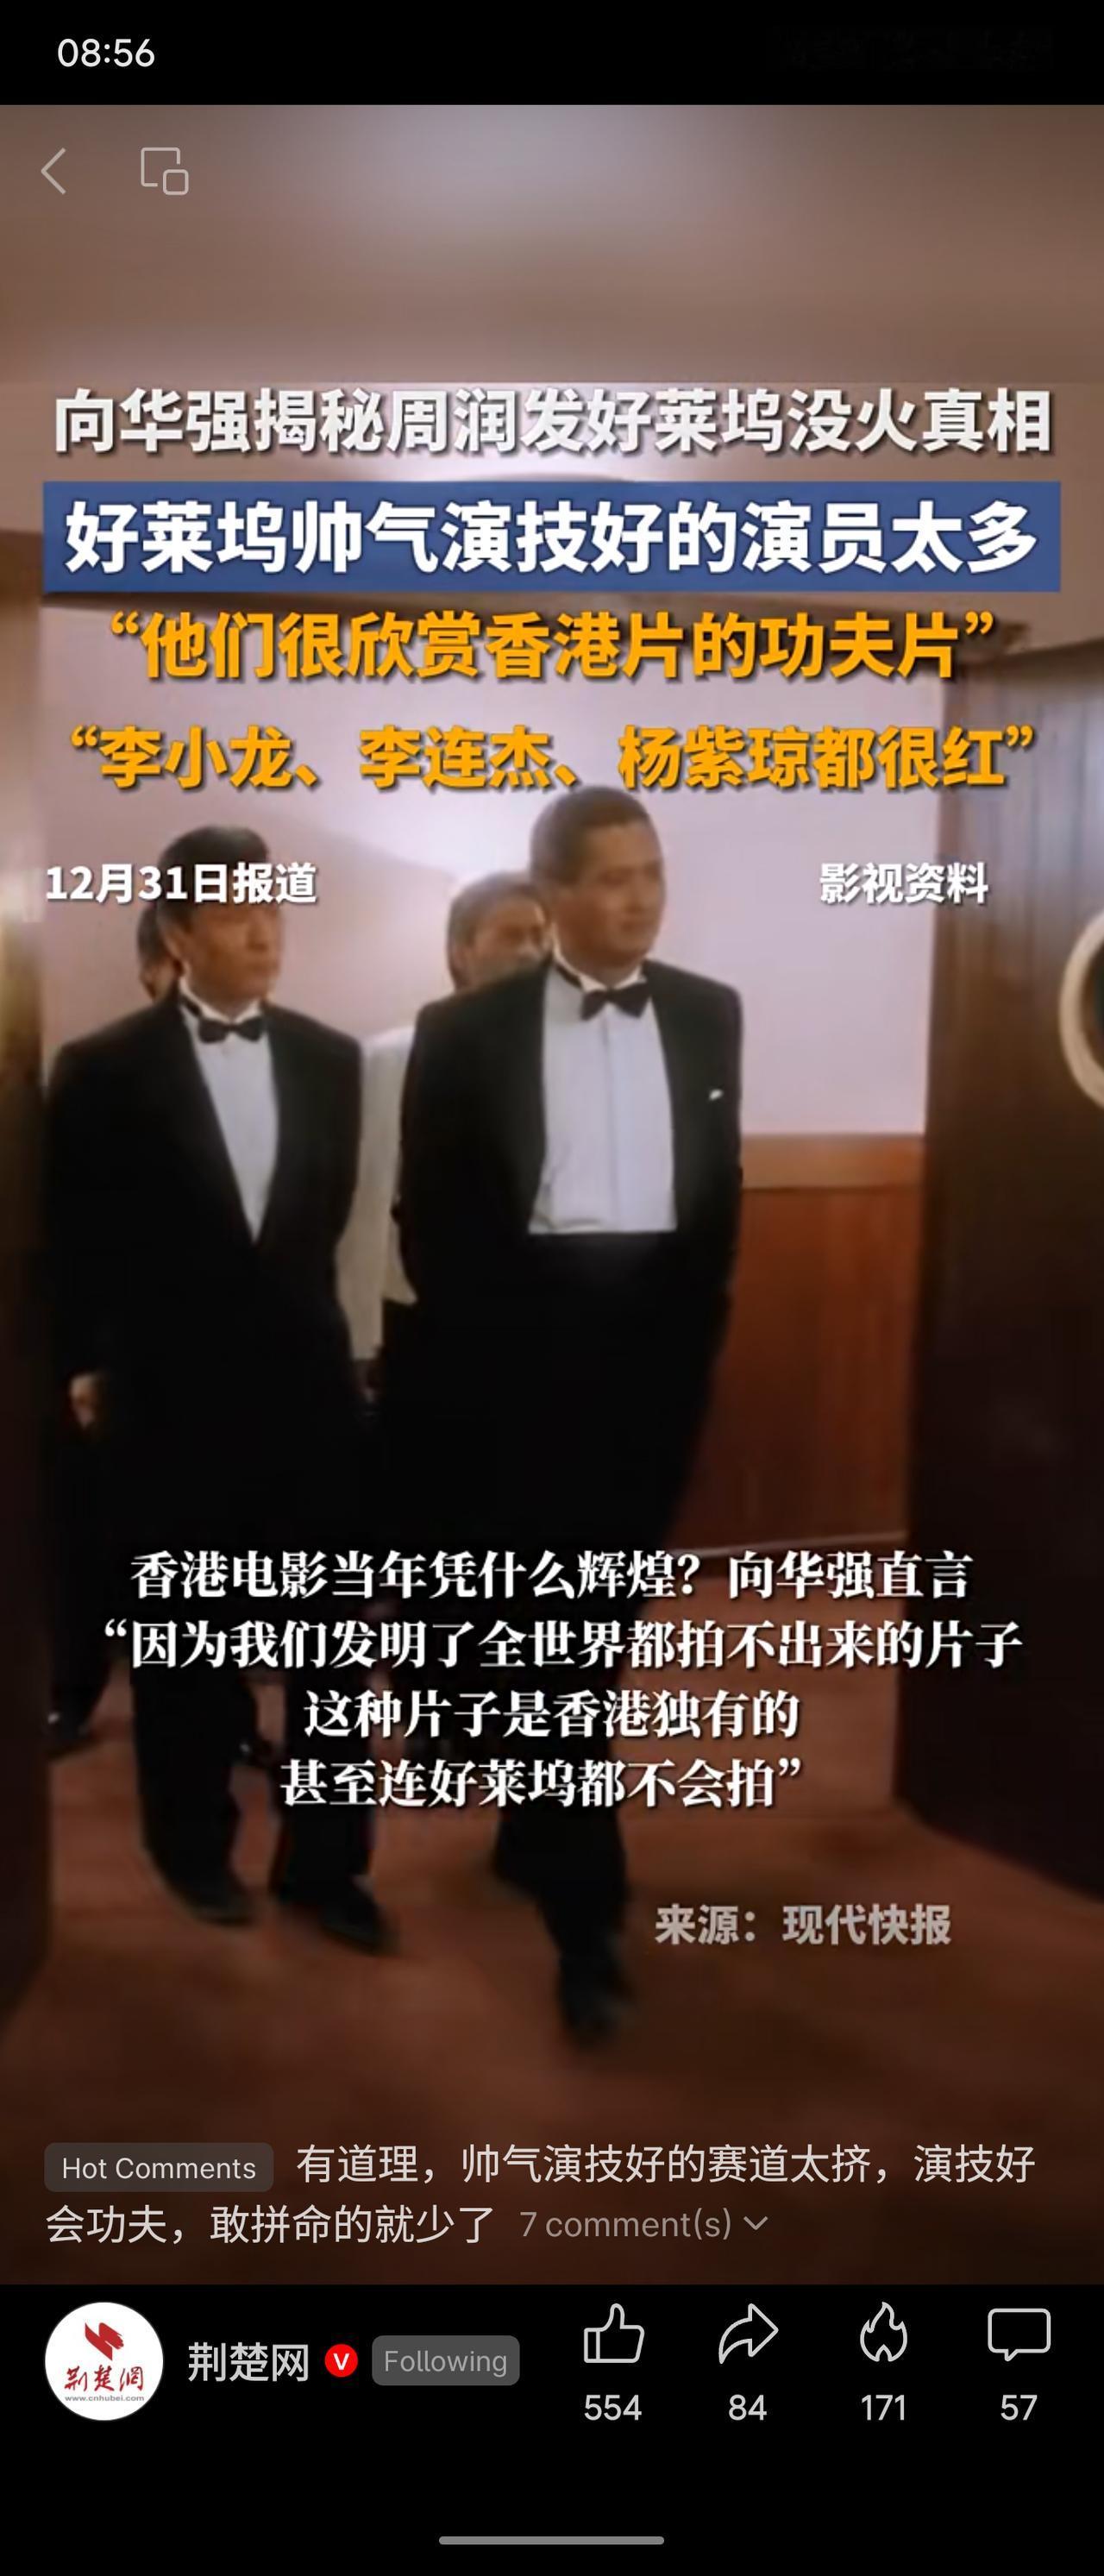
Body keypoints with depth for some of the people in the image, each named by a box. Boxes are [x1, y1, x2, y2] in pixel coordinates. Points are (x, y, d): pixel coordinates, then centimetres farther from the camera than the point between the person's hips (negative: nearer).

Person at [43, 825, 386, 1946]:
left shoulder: (328, 1058, 4)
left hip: (309, 1382, 3)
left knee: (331, 1635, 7)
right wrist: (84, 1362, 5)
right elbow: (72, 1237, 1)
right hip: (173, 1395, -2)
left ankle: (323, 1857, 23)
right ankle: (196, 1845, 32)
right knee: (187, 1637, 12)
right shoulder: (102, 1069, -5)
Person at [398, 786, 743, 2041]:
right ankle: (587, 1910, 3)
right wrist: (477, 1342, -4)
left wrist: (700, 1317, 7)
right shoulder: (466, 1030, -2)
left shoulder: (709, 1013, 7)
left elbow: (720, 1186, 12)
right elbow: (428, 1213, -1)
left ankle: (536, 1821, 37)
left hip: (655, 1341, 3)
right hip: (525, 1345, -3)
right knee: (549, 1618, -4)